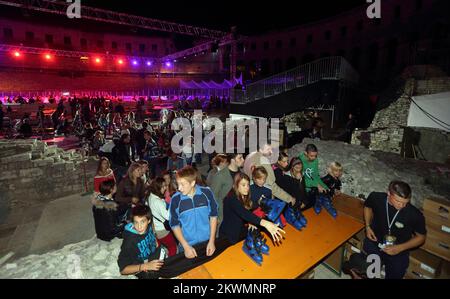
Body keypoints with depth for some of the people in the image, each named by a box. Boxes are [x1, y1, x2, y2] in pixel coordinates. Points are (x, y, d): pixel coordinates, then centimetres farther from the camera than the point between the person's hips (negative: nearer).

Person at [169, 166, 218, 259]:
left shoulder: (207, 193, -15)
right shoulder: (175, 199, -16)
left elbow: (213, 216, -4)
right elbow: (174, 225, -6)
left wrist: (212, 241, -6)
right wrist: (186, 246, -11)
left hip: (207, 242, 1)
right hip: (188, 245, -1)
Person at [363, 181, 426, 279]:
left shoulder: (415, 215, -27)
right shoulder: (376, 197, -23)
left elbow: (421, 237, -8)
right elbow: (367, 207, 2)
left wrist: (400, 248, -20)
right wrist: (368, 226, -7)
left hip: (398, 251, -1)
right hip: (373, 243, 1)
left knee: (394, 275, 14)